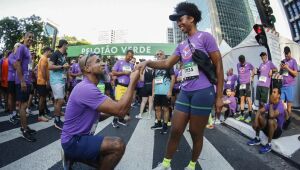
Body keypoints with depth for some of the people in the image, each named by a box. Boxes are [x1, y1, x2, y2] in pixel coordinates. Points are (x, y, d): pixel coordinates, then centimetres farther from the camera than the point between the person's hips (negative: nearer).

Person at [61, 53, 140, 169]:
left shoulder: (89, 87, 7)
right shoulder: (87, 88, -28)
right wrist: (133, 82, -26)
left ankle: (73, 158, 24)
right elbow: (120, 110, -34)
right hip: (73, 142, -10)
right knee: (118, 145, -25)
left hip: (80, 137, 10)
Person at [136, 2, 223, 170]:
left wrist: (219, 96, -7)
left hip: (203, 92, -5)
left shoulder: (205, 37, -1)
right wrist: (148, 62, -6)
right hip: (185, 92, 6)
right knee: (175, 130, 8)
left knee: (196, 133, 7)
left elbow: (218, 65, -4)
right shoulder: (182, 46, 18)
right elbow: (167, 63, 12)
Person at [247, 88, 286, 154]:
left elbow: (271, 115, -37)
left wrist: (271, 104, -23)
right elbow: (259, 111, -4)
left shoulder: (280, 105, -21)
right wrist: (256, 121, -20)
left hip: (277, 131, -7)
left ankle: (269, 145, -19)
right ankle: (257, 139, 0)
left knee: (271, 121, -35)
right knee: (259, 116, -13)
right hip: (268, 129, 7)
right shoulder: (270, 104, 0)